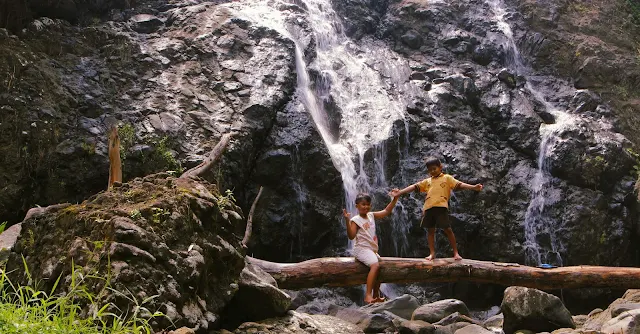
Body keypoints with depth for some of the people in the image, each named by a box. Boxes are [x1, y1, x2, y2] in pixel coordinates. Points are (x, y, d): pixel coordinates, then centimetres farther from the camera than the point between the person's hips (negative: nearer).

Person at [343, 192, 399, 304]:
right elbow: (351, 236, -18)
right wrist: (347, 221, -29)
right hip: (362, 249, -9)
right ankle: (368, 295, -35)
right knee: (375, 265, -30)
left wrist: (395, 199, 5)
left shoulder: (371, 215, 12)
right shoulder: (356, 220, -7)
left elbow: (386, 211, 14)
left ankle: (376, 296, 30)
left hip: (372, 250, 9)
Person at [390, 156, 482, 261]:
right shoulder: (427, 181, 23)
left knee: (448, 229, -5)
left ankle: (456, 253, 2)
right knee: (430, 230, 6)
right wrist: (399, 193, 11)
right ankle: (432, 253, 13)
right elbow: (414, 187, 19)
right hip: (428, 208, 5)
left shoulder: (447, 178, 12)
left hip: (441, 206, -5)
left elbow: (459, 184, 0)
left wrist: (473, 187, -15)